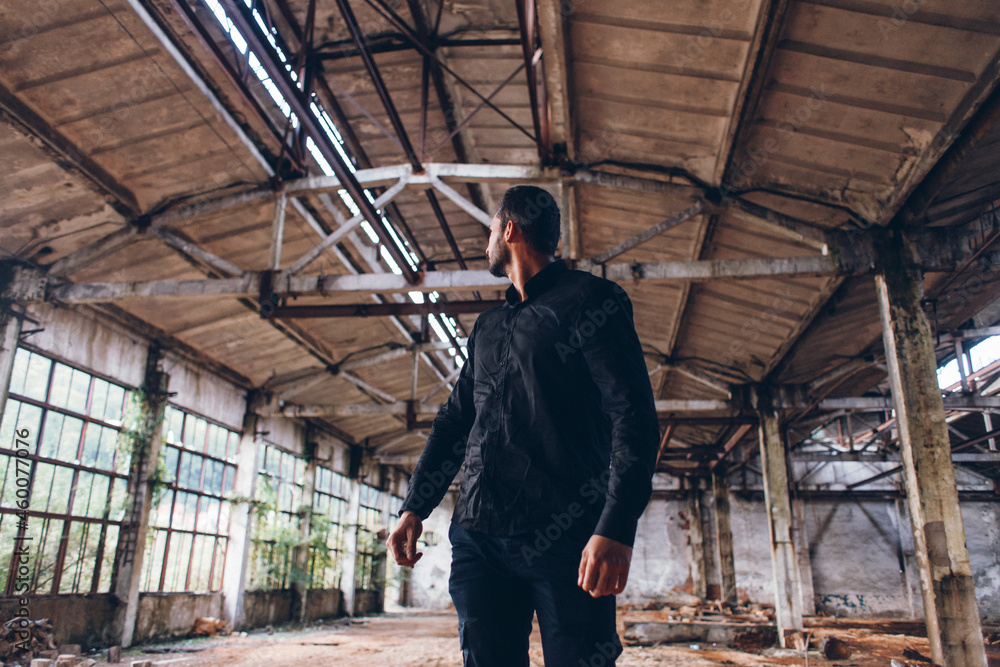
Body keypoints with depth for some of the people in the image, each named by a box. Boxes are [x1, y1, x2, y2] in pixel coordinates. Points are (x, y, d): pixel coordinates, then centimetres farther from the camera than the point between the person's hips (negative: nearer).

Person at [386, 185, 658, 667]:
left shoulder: (590, 300, 1)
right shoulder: (487, 327, 22)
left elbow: (634, 415, -10)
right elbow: (454, 421, 24)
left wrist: (617, 528, -22)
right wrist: (414, 508, 14)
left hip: (566, 537, -5)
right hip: (478, 536, 6)